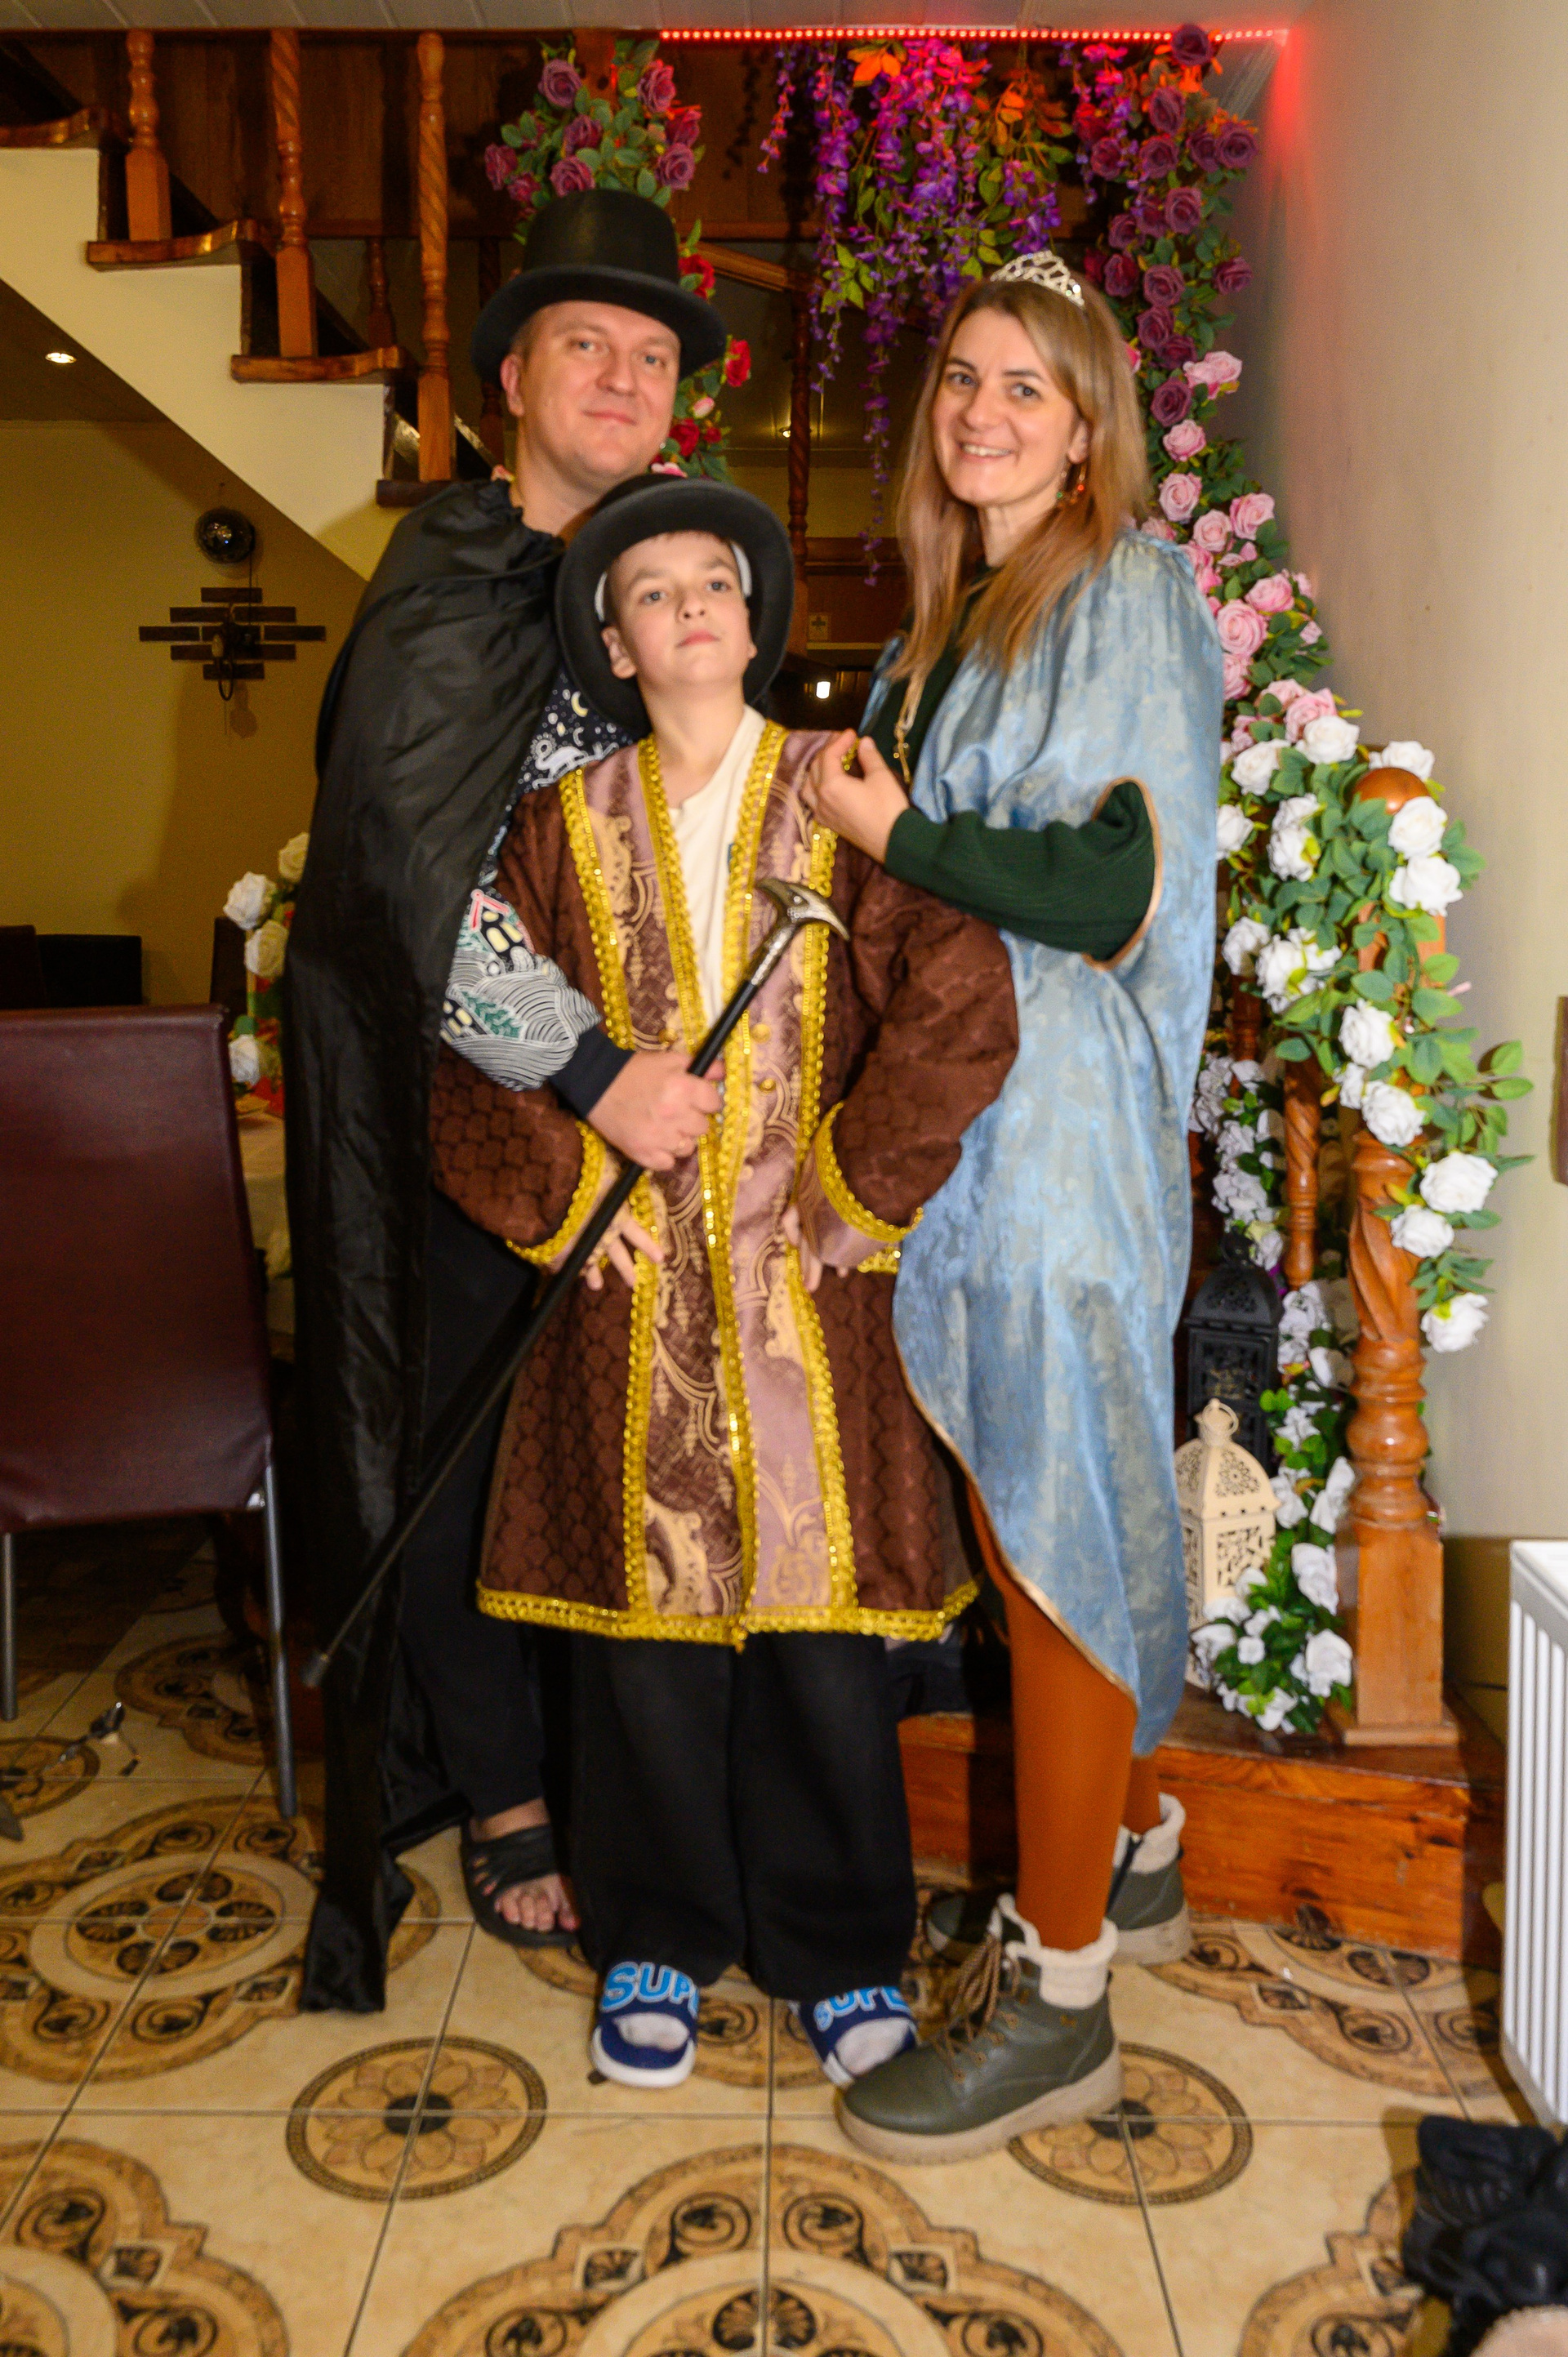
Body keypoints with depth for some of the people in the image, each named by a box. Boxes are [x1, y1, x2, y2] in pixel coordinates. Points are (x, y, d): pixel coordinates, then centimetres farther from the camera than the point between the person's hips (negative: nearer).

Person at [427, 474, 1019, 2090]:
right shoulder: (565, 826, 9)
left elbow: (962, 1009, -7)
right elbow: (482, 1035, 8)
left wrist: (849, 1185, -8)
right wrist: (562, 1200, -1)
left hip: (803, 1289, -1)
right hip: (632, 1290, 2)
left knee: (817, 1610, 3)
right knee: (645, 1611, 6)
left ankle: (838, 1947, 23)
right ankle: (658, 1941, 26)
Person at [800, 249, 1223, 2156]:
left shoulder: (1128, 600, -7)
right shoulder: (952, 623, 18)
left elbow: (1128, 894, -16)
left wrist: (898, 835, -13)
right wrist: (852, 803, 7)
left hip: (1058, 1124, -8)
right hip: (948, 1118, 8)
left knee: (1048, 1521, -4)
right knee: (1028, 1515, 14)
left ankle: (1058, 1997, 9)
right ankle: (1129, 1851, 33)